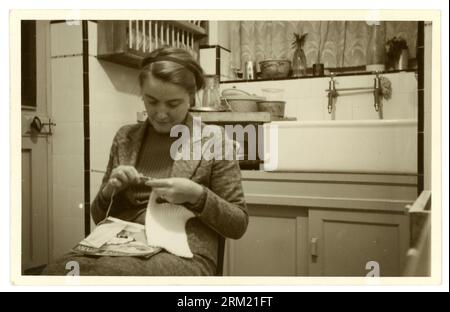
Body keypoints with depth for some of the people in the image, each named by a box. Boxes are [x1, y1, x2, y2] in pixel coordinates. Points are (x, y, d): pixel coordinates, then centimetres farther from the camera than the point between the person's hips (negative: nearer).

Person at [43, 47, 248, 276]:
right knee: (57, 270, -29)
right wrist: (110, 190, -5)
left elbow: (238, 225, 2)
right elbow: (99, 217, 18)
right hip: (121, 248, 4)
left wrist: (197, 196, -15)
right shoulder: (125, 138, 12)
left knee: (107, 271, -35)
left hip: (184, 255, -3)